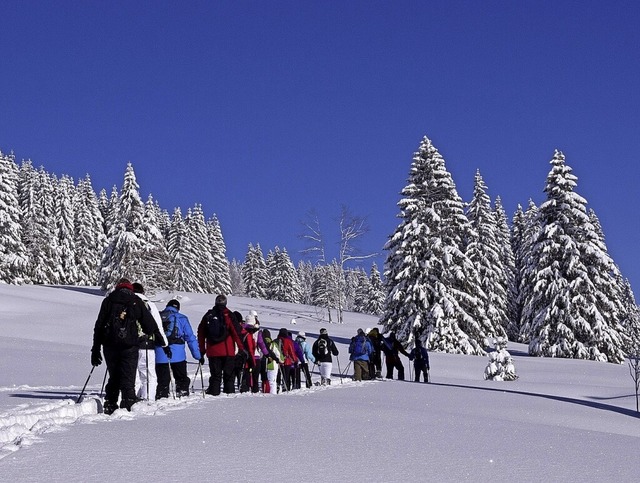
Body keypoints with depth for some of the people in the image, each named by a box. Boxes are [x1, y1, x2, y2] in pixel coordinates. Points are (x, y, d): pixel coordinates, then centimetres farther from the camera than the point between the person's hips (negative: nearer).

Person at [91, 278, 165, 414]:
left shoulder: (108, 301, 10)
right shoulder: (136, 302, 6)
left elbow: (99, 326, 9)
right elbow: (150, 324, 6)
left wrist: (95, 349, 11)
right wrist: (160, 340, 22)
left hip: (109, 346, 3)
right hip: (129, 346, -2)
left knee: (113, 377, 17)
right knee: (128, 380, 0)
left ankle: (109, 407, 16)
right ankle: (127, 407, -8)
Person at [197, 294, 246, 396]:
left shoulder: (208, 315, 9)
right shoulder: (228, 314, -3)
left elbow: (201, 333, 11)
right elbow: (236, 331, -8)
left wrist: (202, 351, 17)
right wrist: (242, 348, -4)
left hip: (212, 352, 3)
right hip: (228, 351, -3)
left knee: (215, 375, 6)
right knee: (229, 374, 4)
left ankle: (214, 392, -1)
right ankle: (229, 392, 0)